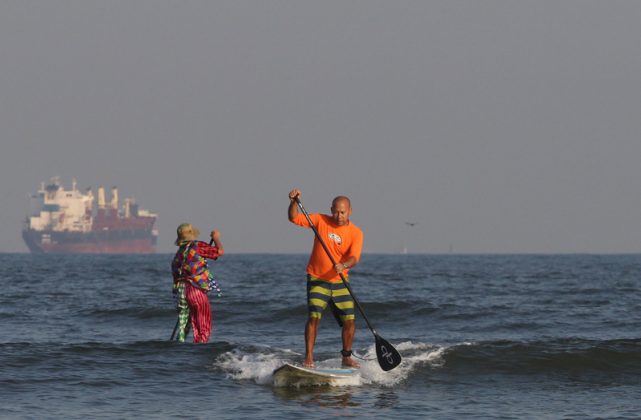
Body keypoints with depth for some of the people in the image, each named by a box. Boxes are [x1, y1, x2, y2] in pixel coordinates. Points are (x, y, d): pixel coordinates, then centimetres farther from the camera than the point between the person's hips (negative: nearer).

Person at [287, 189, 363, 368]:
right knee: (314, 317, -15)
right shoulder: (321, 221, -4)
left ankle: (346, 357, 20)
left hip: (340, 281, 2)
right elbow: (294, 218, -3)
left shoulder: (356, 233, -6)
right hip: (317, 280, -2)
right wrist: (294, 202, -21)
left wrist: (343, 265, -41)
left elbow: (354, 257, -20)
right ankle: (309, 358, -14)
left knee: (349, 320, 1)